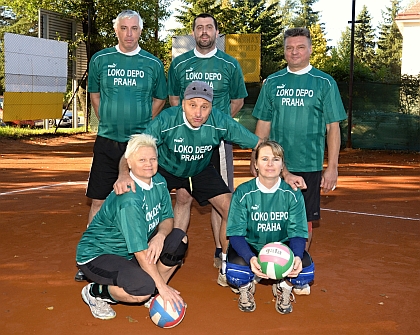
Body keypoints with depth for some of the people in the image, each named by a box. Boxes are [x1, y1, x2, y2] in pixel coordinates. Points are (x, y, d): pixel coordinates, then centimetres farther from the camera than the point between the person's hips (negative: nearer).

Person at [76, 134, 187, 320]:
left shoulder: (158, 182, -5)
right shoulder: (129, 200, -30)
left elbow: (167, 218, 2)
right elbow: (140, 250, -29)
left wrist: (160, 235, -22)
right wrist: (163, 286, -26)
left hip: (128, 252, 8)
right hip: (97, 255, -8)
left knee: (178, 239, -8)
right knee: (143, 287, -31)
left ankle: (153, 294, 6)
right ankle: (96, 292, -1)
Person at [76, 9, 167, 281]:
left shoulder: (153, 64, 4)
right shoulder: (100, 60, 6)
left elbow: (159, 100, 15)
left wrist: (142, 126, 8)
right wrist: (110, 123, 10)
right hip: (107, 141, 1)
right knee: (99, 201, 3)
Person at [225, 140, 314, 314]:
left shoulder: (293, 193, -9)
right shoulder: (243, 193, -14)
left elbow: (297, 233, -12)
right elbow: (236, 233, -16)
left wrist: (297, 256, -35)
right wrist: (251, 258, -37)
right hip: (249, 247, -1)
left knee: (306, 271, -28)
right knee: (235, 273, -33)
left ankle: (283, 287, 10)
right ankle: (246, 287, 9)